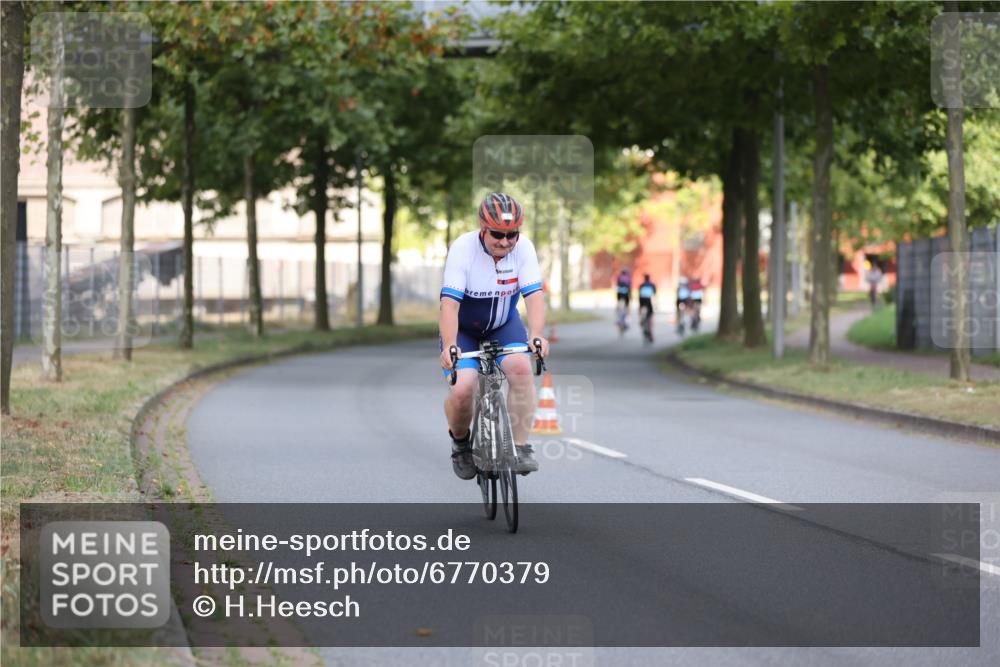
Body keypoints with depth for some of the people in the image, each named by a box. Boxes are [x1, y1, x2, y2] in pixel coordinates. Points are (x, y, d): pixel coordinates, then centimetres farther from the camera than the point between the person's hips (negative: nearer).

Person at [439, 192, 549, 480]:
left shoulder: (524, 248, -18)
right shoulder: (463, 249, -26)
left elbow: (534, 295, -26)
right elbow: (450, 302, -33)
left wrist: (536, 335, -44)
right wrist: (449, 346, -48)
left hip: (503, 325, 2)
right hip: (463, 329, -2)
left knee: (521, 368, -27)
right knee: (462, 390, -22)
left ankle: (520, 447, -16)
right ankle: (460, 442, 11)